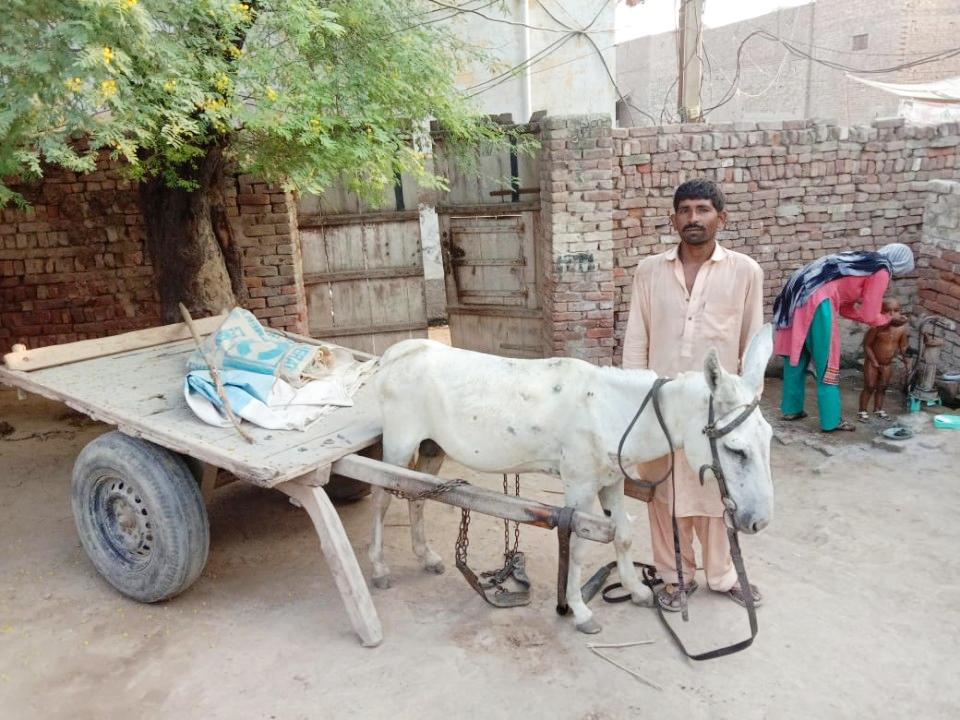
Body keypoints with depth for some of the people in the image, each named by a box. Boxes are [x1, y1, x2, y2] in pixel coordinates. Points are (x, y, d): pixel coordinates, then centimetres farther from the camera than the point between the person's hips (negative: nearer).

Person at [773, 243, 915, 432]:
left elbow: (845, 307, 28)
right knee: (827, 363, 0)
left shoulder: (864, 263, 29)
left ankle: (791, 409, 27)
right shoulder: (881, 272, 3)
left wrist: (877, 316, 29)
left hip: (800, 295, 9)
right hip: (818, 302, -9)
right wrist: (887, 320, 22)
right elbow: (869, 315, 3)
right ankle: (831, 421, 7)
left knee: (797, 355, 18)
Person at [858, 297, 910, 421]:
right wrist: (874, 361, -18)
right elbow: (866, 345, -19)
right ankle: (862, 411, 8)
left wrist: (907, 362, 3)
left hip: (888, 364, 5)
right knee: (869, 386, -1)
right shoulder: (877, 327, -25)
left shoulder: (901, 328, -10)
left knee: (883, 387, 15)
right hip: (872, 362, -5)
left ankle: (878, 409, 30)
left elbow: (903, 346, 3)